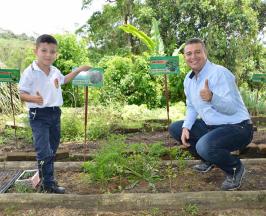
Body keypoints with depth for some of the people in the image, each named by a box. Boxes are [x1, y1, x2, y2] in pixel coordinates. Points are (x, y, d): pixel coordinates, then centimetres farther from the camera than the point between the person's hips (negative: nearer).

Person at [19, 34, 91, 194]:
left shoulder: (55, 71, 6)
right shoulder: (30, 72, -14)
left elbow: (64, 80, 29)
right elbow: (22, 95, -14)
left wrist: (79, 70, 28)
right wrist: (33, 98, -35)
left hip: (55, 114, 7)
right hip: (39, 116, -7)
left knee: (52, 151, 17)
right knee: (44, 153, -13)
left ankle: (47, 178, 33)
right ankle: (48, 185, 0)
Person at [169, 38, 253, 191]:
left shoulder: (219, 73, -20)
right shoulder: (189, 79, 5)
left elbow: (232, 108, -26)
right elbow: (192, 107, 14)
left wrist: (212, 98, -46)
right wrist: (186, 128, -3)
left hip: (237, 127, -8)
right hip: (211, 126, 9)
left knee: (205, 146, -35)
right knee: (175, 128, 6)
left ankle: (236, 168, -2)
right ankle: (209, 160, 17)